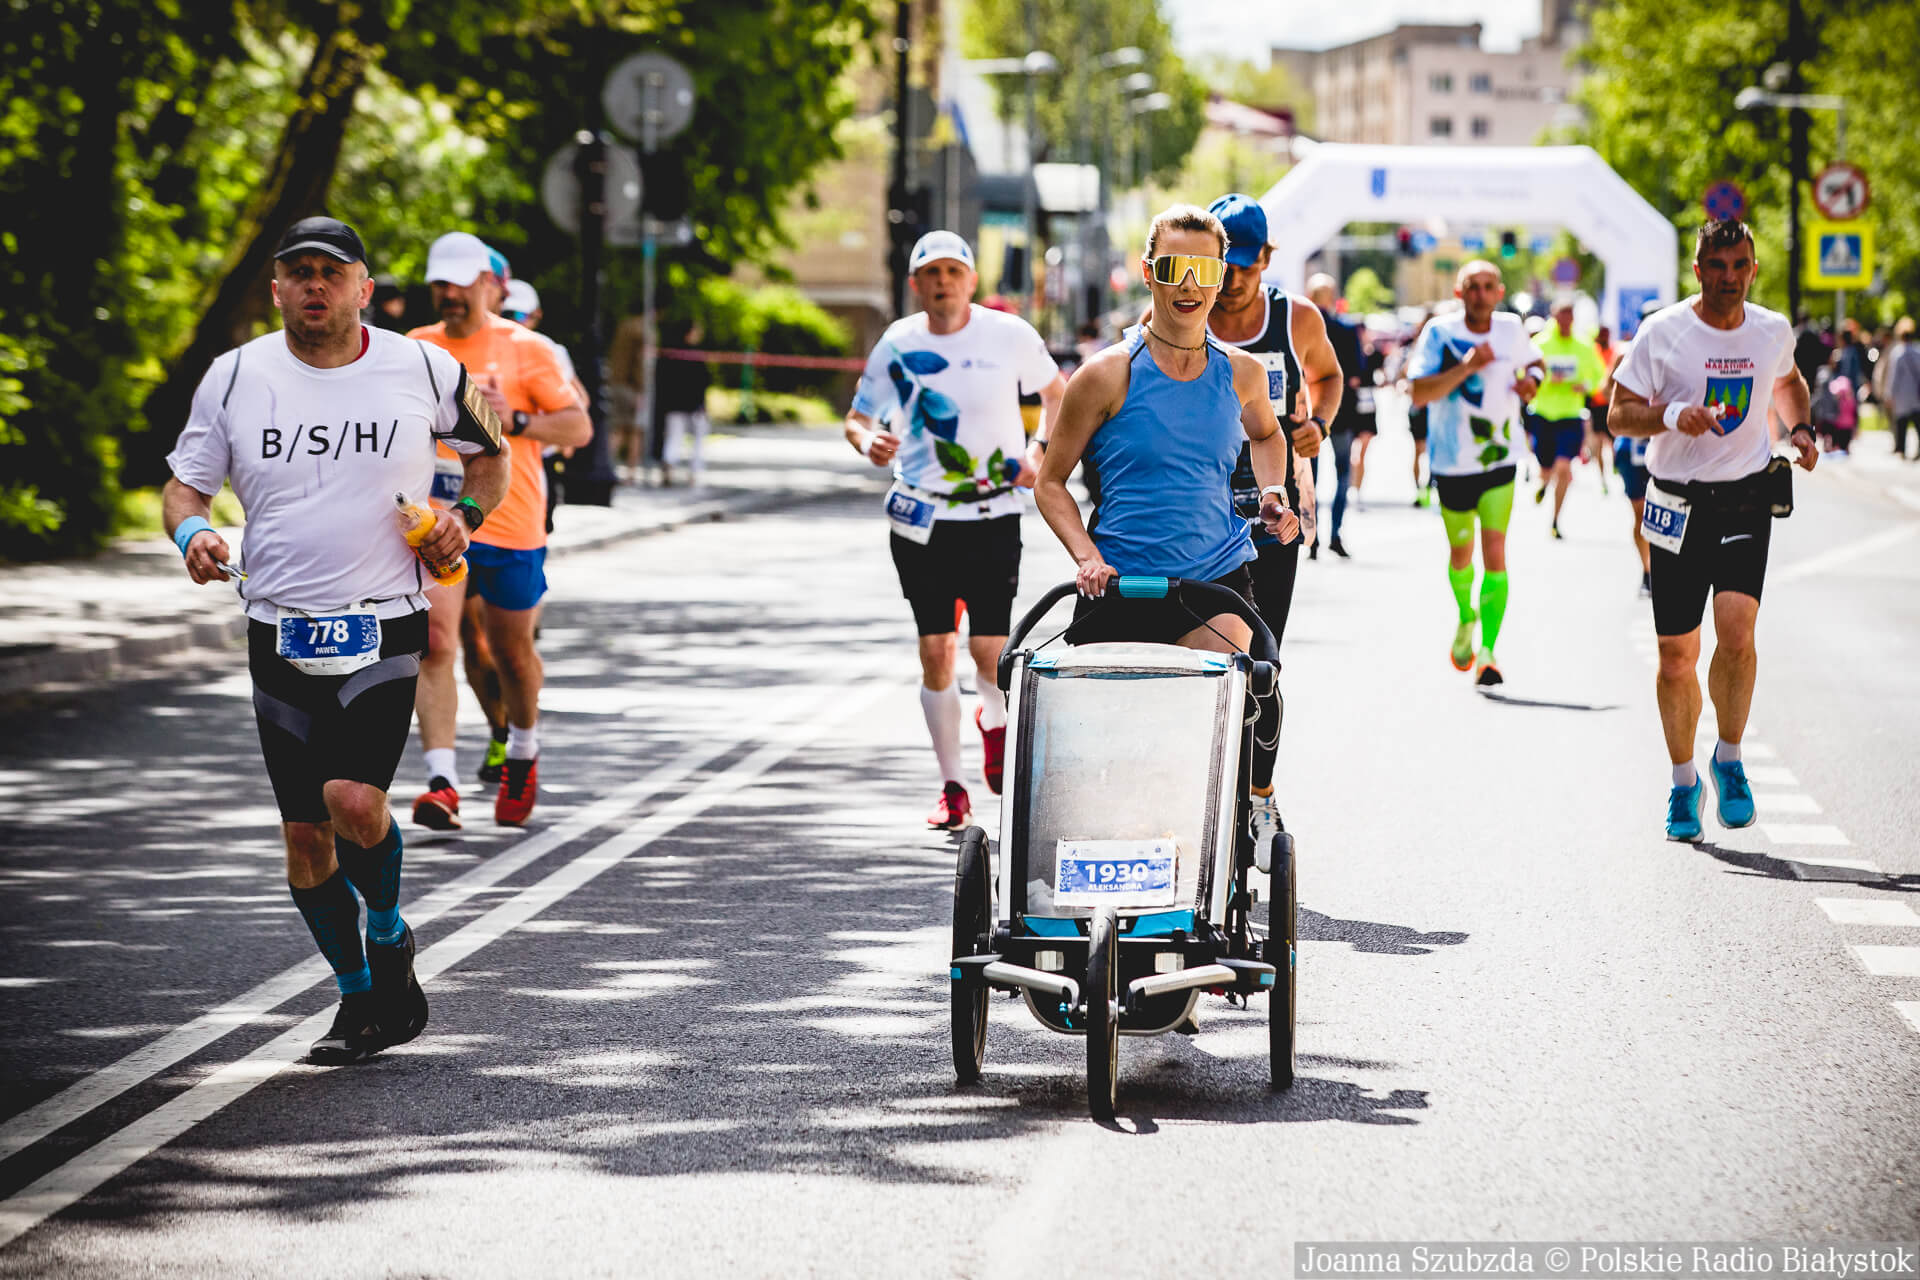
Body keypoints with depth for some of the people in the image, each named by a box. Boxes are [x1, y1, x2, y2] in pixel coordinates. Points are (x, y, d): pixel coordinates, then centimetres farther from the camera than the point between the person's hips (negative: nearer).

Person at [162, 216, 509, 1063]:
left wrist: (462, 518, -4)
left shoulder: (423, 371, 0)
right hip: (279, 635, 2)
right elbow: (185, 483, 9)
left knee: (354, 802, -21)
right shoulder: (234, 378, 2)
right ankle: (359, 995, 24)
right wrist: (191, 530, -14)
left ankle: (389, 938, 8)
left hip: (385, 630, -2)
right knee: (304, 835, 5)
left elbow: (489, 456, 15)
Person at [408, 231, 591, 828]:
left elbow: (579, 426, -3)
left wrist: (515, 421, -17)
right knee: (434, 641, -16)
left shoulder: (525, 349, -1)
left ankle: (522, 755, 39)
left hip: (511, 525, -1)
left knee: (512, 650, 11)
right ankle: (441, 783, -20)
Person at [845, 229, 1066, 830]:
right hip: (920, 516, 1)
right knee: (935, 652, -1)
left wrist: (1040, 449, -2)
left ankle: (994, 719, 30)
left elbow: (1058, 390, 14)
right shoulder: (897, 344, 1)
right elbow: (858, 416, 11)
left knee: (989, 648, -7)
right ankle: (952, 787, 12)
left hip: (994, 515, -1)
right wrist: (868, 442, -12)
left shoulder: (1009, 335, -2)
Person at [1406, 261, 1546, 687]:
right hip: (1452, 463, -1)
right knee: (1461, 555, 15)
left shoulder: (1511, 328, 0)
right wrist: (1465, 367, -28)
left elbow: (1535, 361, 22)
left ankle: (1488, 651, -12)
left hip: (1500, 462, 1)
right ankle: (1466, 617, 45)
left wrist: (1531, 379, 0)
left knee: (1495, 555, -12)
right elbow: (1419, 394, -19)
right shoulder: (1440, 332, -9)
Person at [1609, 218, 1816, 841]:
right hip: (1678, 503, -1)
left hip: (1747, 499, 1)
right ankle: (1683, 781, 22)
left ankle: (1730, 758, 2)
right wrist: (1673, 415, -23)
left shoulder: (1773, 332, 4)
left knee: (1736, 631, -19)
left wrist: (1800, 428, 7)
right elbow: (1619, 415, -5)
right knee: (1676, 655, 3)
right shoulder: (1662, 333, -6)